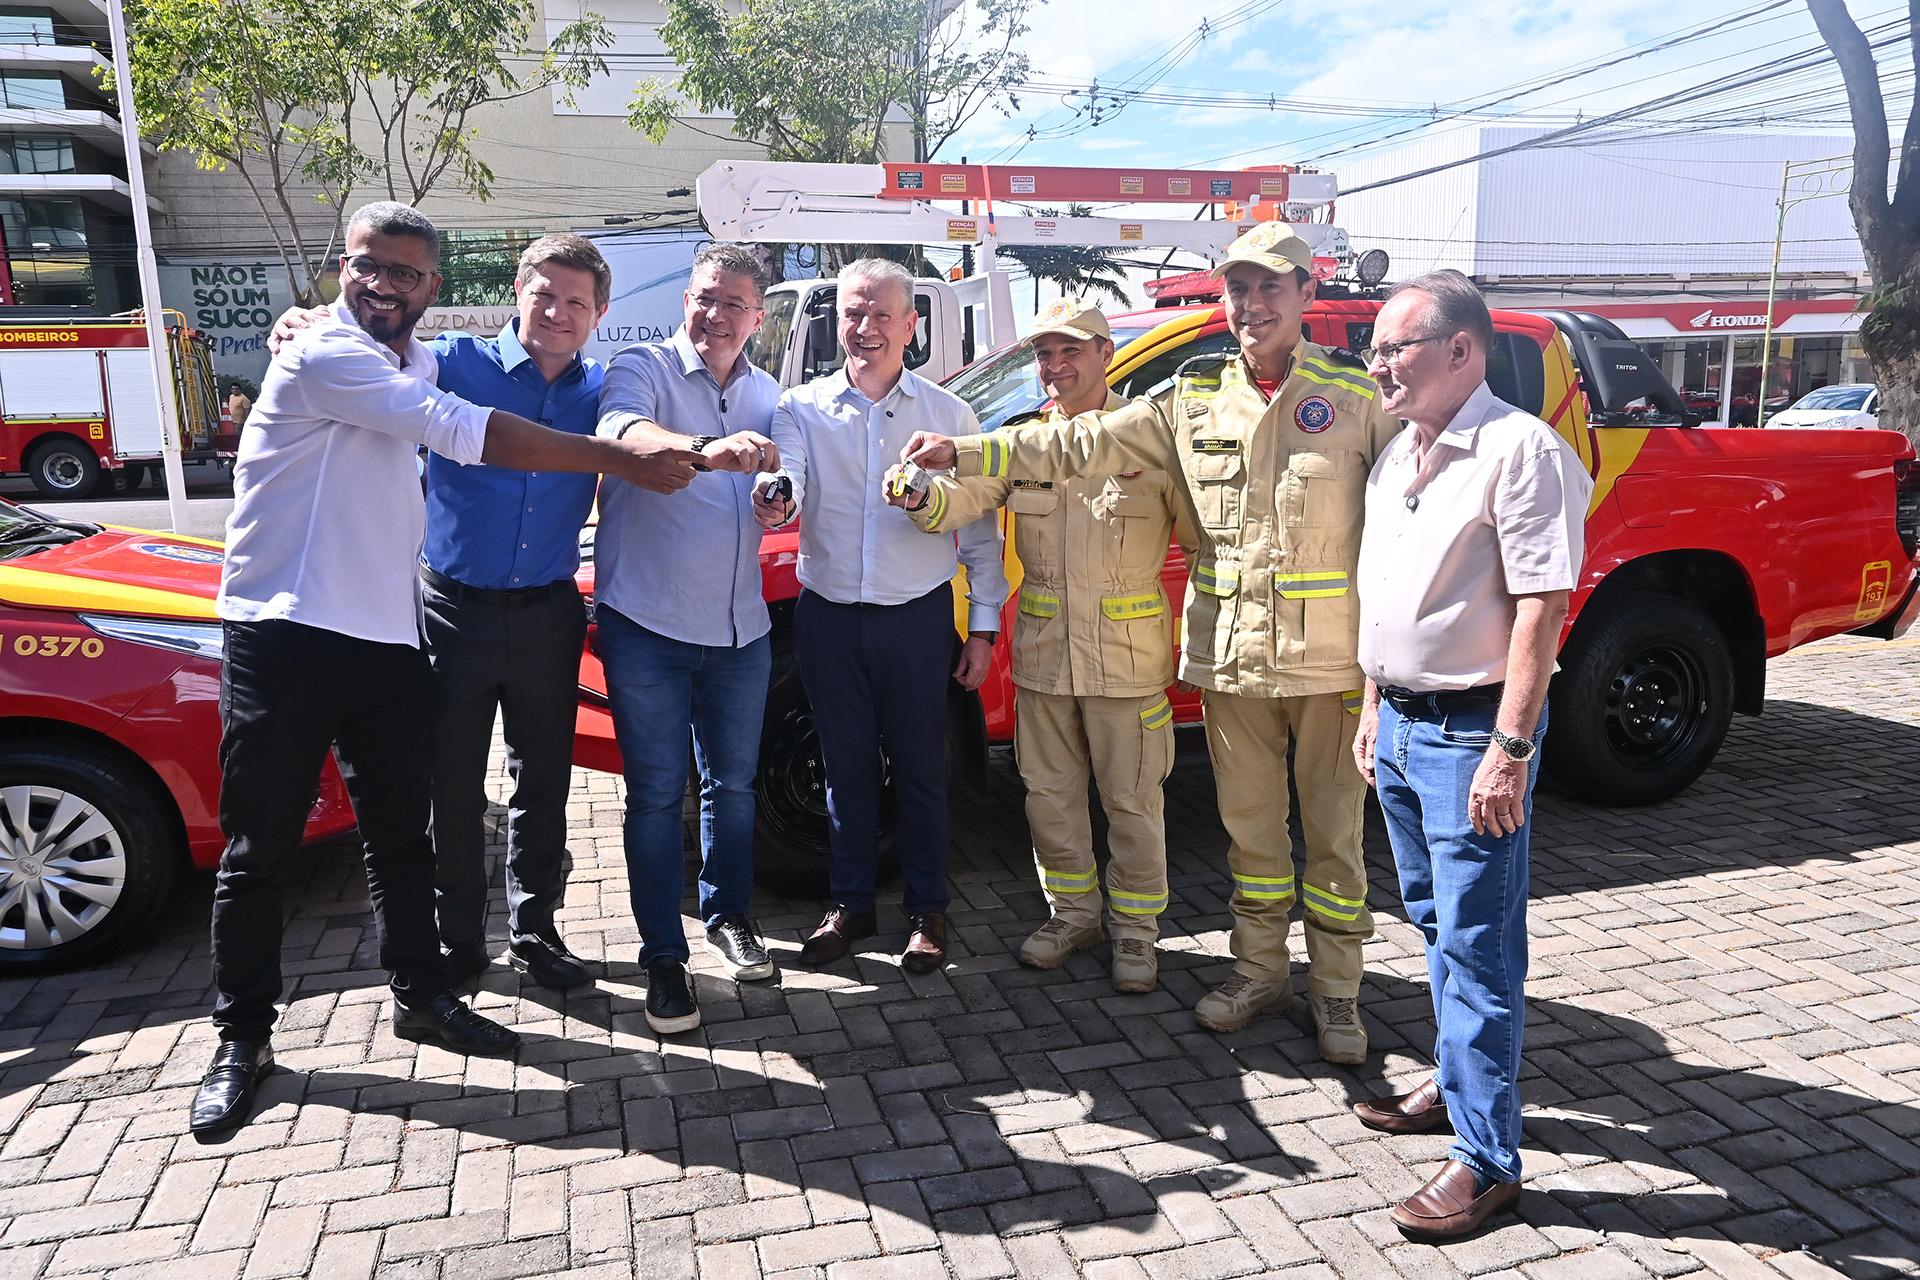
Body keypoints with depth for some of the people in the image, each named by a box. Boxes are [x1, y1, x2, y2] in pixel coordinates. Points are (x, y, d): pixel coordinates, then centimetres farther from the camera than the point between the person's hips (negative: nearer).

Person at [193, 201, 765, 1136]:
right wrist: (619, 459, -22)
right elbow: (467, 434, -21)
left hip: (387, 638, 7)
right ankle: (242, 1037, 17)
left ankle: (420, 995, 28)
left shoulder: (419, 365, 14)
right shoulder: (321, 356, -12)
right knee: (259, 847, 4)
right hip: (284, 638, -7)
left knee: (400, 833, 14)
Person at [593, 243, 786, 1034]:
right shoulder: (643, 369, -6)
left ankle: (728, 917, 34)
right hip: (648, 624, -5)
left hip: (739, 627, 5)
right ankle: (663, 956, 13)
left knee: (732, 783, 15)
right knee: (657, 792, 2)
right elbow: (622, 431, -29)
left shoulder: (766, 395, 12)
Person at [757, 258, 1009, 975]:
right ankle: (851, 904, 27)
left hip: (918, 618, -1)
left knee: (920, 768, 7)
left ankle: (927, 909, 23)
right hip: (829, 619, 1)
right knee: (846, 768, 11)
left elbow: (979, 527, 4)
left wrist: (983, 625, 1)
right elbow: (786, 485, -15)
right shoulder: (801, 410, 4)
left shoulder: (948, 415, 3)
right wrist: (773, 502, -39)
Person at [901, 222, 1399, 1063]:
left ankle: (1336, 991, 23)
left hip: (1330, 659, -3)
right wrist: (967, 453, -5)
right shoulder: (1195, 399, 5)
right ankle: (1258, 970, 31)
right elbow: (1081, 445, 3)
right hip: (1230, 656, 3)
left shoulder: (1356, 397, -3)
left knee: (1334, 830, 8)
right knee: (1249, 826, 14)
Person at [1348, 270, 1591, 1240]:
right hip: (1401, 724, 9)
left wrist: (1510, 750, -23)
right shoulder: (1397, 457, 12)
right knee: (1435, 924, 19)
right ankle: (1456, 1082, 35)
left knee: (1476, 945, -3)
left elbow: (1540, 609, -20)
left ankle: (1486, 1159, 7)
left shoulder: (1521, 451, -15)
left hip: (1471, 732, -8)